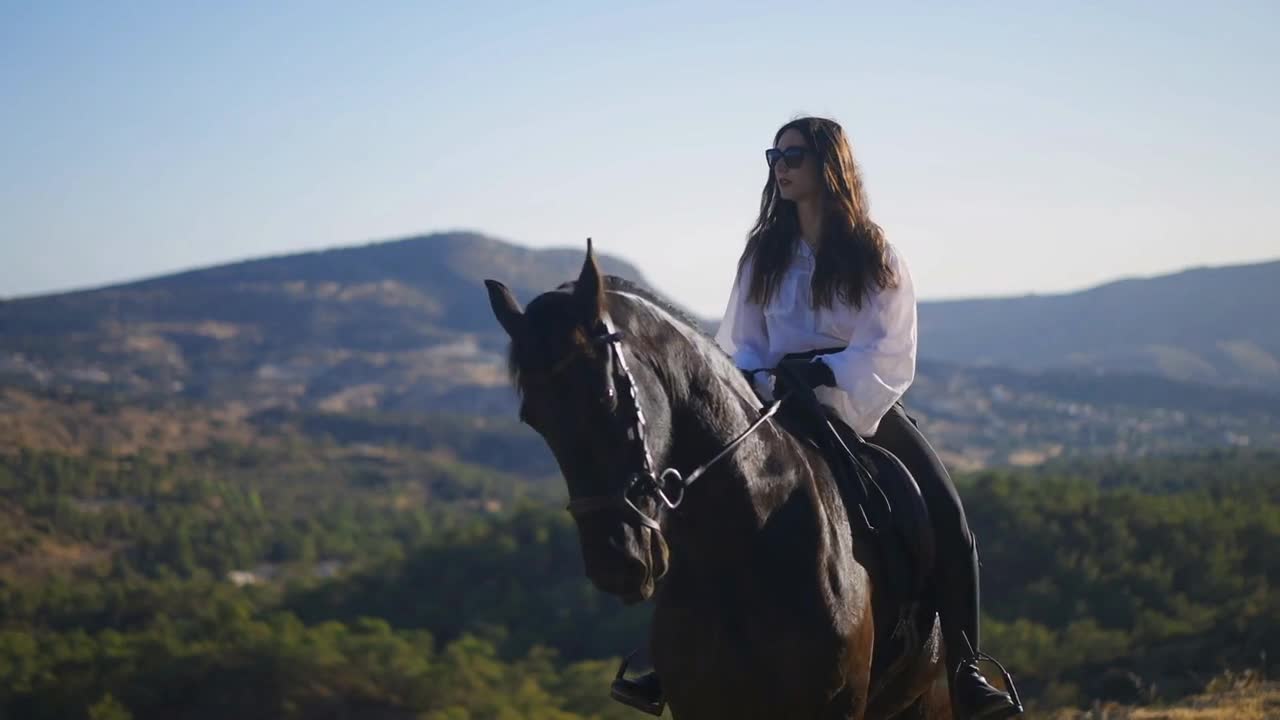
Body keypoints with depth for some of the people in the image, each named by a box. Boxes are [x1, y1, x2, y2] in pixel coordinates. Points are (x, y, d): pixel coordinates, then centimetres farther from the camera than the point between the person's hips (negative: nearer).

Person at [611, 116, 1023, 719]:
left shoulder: (875, 255, -1)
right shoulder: (765, 253, 9)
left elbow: (888, 352, -9)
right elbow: (744, 345, 10)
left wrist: (826, 373, -26)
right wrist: (753, 385, -12)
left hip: (860, 405, -2)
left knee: (946, 517, -20)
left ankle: (964, 670, -10)